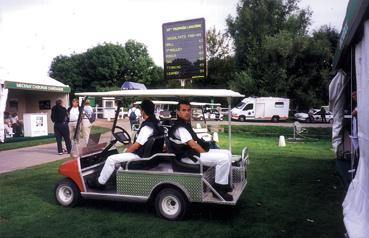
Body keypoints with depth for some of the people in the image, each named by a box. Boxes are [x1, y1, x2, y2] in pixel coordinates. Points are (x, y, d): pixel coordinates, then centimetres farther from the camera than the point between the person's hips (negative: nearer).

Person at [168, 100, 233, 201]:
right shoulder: (179, 127, -17)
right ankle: (219, 189, -12)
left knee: (227, 153, 8)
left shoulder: (186, 124, 16)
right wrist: (206, 154, -14)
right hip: (190, 156, -10)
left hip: (198, 151, 10)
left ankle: (224, 183, 15)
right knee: (224, 158, -22)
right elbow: (192, 145, -21)